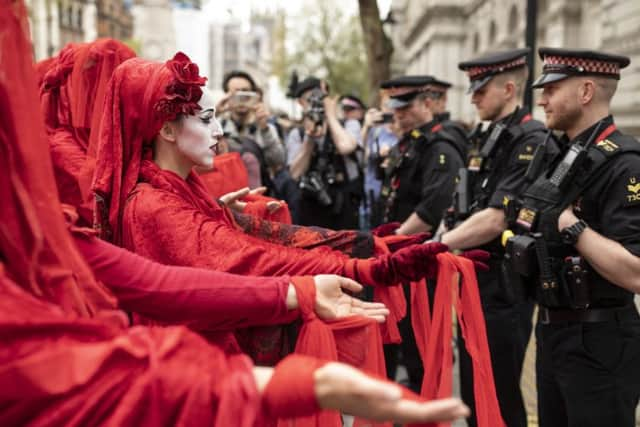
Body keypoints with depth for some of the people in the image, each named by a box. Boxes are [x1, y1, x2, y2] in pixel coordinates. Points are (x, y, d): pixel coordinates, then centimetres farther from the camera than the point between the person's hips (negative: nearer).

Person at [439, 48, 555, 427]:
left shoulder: (531, 142, -18)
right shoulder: (492, 137, 11)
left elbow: (496, 219, -25)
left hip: (503, 284, -9)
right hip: (479, 278, 9)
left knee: (498, 394, 3)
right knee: (474, 386, 21)